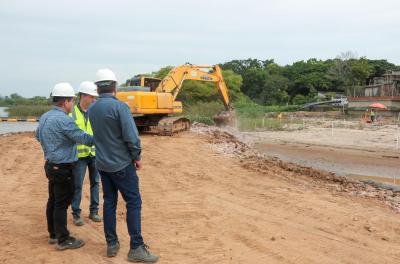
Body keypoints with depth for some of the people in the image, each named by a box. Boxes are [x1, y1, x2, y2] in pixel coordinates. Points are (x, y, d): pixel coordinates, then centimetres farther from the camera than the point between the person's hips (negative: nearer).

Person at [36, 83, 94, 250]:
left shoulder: (45, 117, 8)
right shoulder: (63, 120, -23)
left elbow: (38, 136, 23)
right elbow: (84, 138, -23)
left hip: (51, 165, 10)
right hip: (63, 168, -10)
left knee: (53, 201, 17)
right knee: (62, 204, -2)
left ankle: (53, 234, 28)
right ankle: (63, 240, 6)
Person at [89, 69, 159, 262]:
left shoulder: (91, 109, 4)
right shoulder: (120, 106, -17)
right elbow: (131, 136, -18)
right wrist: (137, 156, -6)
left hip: (102, 163, 7)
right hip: (121, 163, -7)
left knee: (109, 202, 13)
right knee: (133, 203, -1)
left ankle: (112, 244, 18)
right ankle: (136, 248, 0)